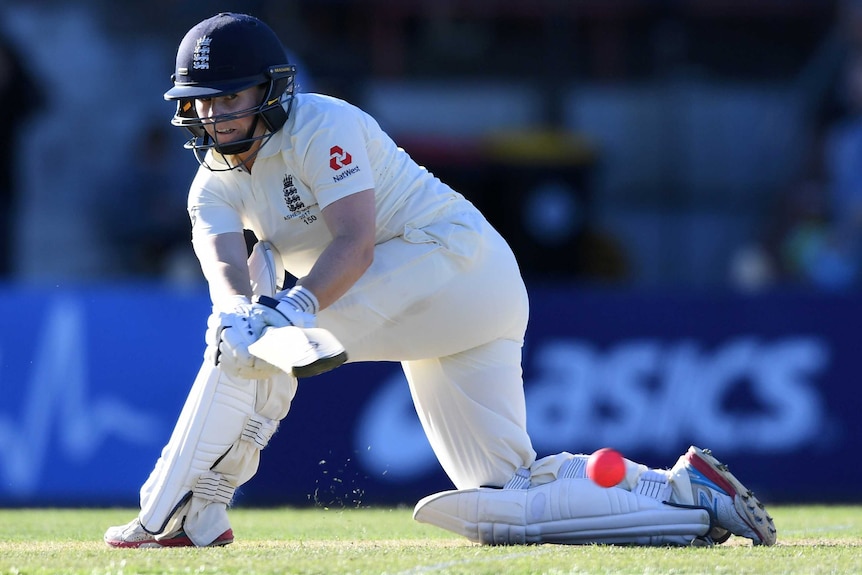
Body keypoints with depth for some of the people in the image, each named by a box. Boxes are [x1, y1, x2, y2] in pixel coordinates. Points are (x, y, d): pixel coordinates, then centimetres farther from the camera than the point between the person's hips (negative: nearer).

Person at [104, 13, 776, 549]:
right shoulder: (216, 186, 9)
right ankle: (688, 494, 5)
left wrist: (294, 306, -41)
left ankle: (178, 513, -16)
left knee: (263, 332, -20)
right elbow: (225, 268, -13)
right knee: (501, 505, 2)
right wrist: (242, 310, -36)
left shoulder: (322, 125, -11)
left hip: (457, 258, -9)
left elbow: (357, 243, -25)